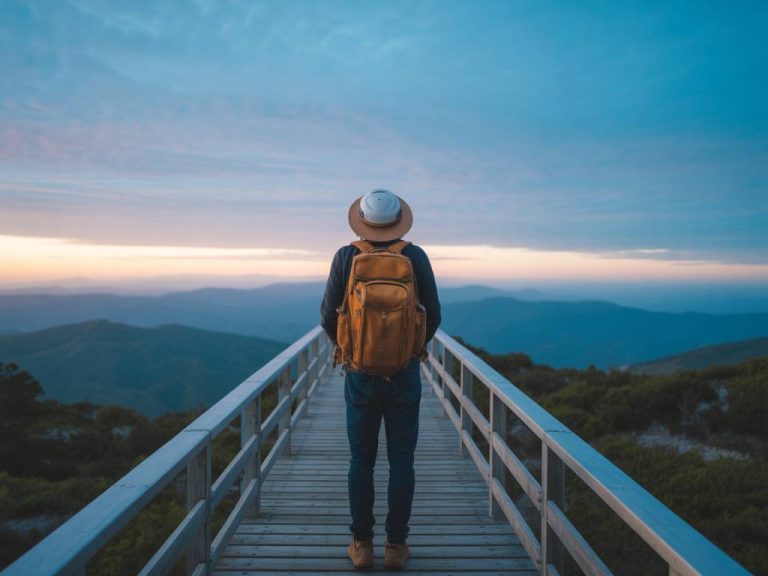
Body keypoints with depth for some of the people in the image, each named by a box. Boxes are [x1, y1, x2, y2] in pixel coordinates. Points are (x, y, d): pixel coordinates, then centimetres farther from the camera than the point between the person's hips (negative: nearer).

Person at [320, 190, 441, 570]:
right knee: (401, 461, 9)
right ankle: (396, 545, 15)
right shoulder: (415, 256, -5)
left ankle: (362, 545, 16)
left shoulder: (346, 257, -5)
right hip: (405, 372, 0)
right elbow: (433, 314, -1)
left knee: (361, 460, 10)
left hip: (360, 372, 0)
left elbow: (329, 315, -2)